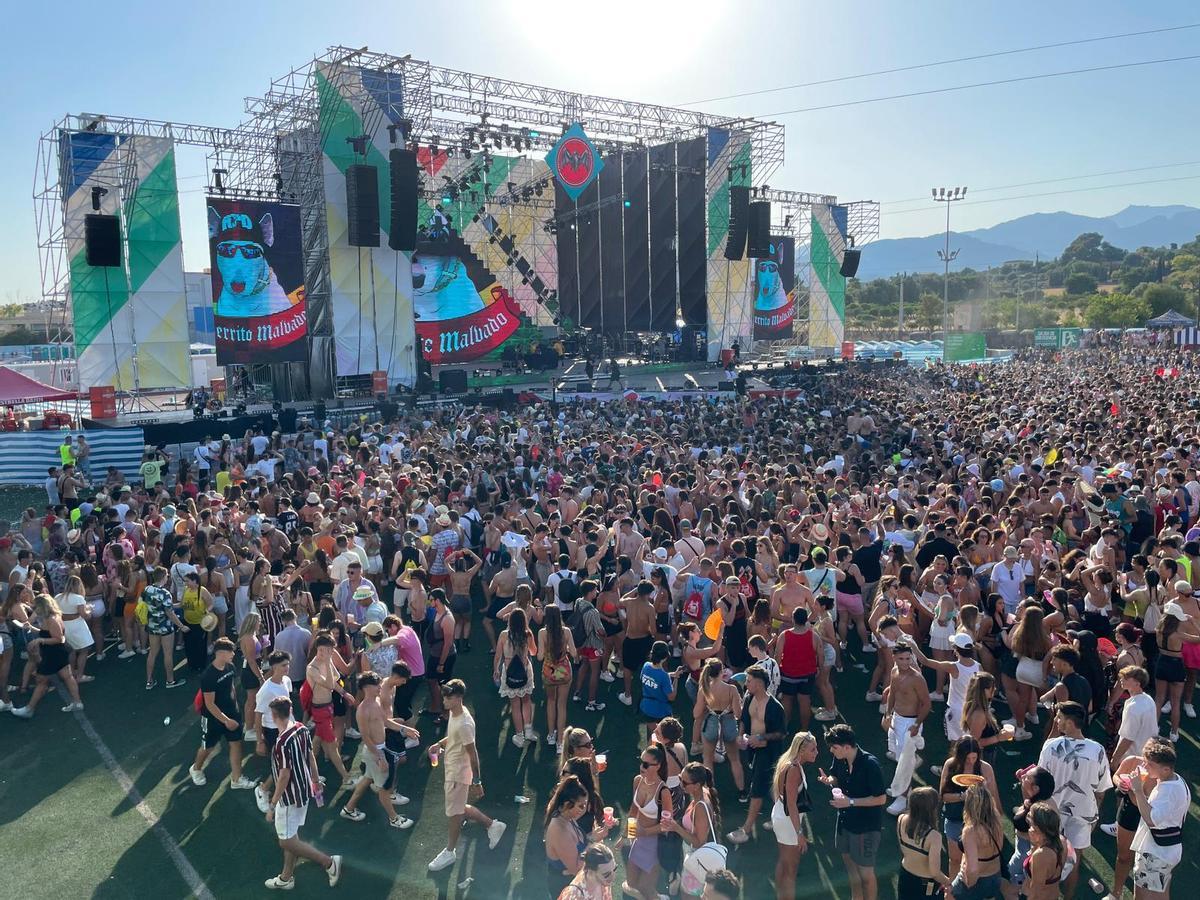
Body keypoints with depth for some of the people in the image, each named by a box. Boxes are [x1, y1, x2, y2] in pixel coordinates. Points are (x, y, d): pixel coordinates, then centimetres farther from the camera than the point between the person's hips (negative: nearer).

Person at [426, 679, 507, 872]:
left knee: (454, 813, 8)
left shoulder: (464, 724, -30)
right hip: (451, 769, 10)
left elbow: (473, 754, -24)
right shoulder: (454, 713, -2)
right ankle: (493, 825, 35)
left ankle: (450, 852, 28)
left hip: (459, 773, -9)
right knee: (459, 808, 21)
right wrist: (439, 744, 2)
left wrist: (477, 782, -19)